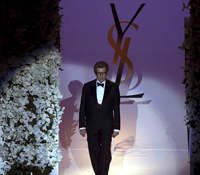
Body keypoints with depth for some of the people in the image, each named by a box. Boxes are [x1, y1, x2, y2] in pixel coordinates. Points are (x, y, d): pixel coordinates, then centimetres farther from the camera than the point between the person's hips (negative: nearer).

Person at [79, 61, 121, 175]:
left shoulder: (113, 87, 2)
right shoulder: (87, 87, 4)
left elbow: (116, 109, 3)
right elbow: (83, 108, 5)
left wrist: (116, 127, -1)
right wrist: (82, 126, -1)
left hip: (106, 126, -1)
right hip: (92, 125, 1)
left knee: (106, 153, -8)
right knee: (94, 153, 5)